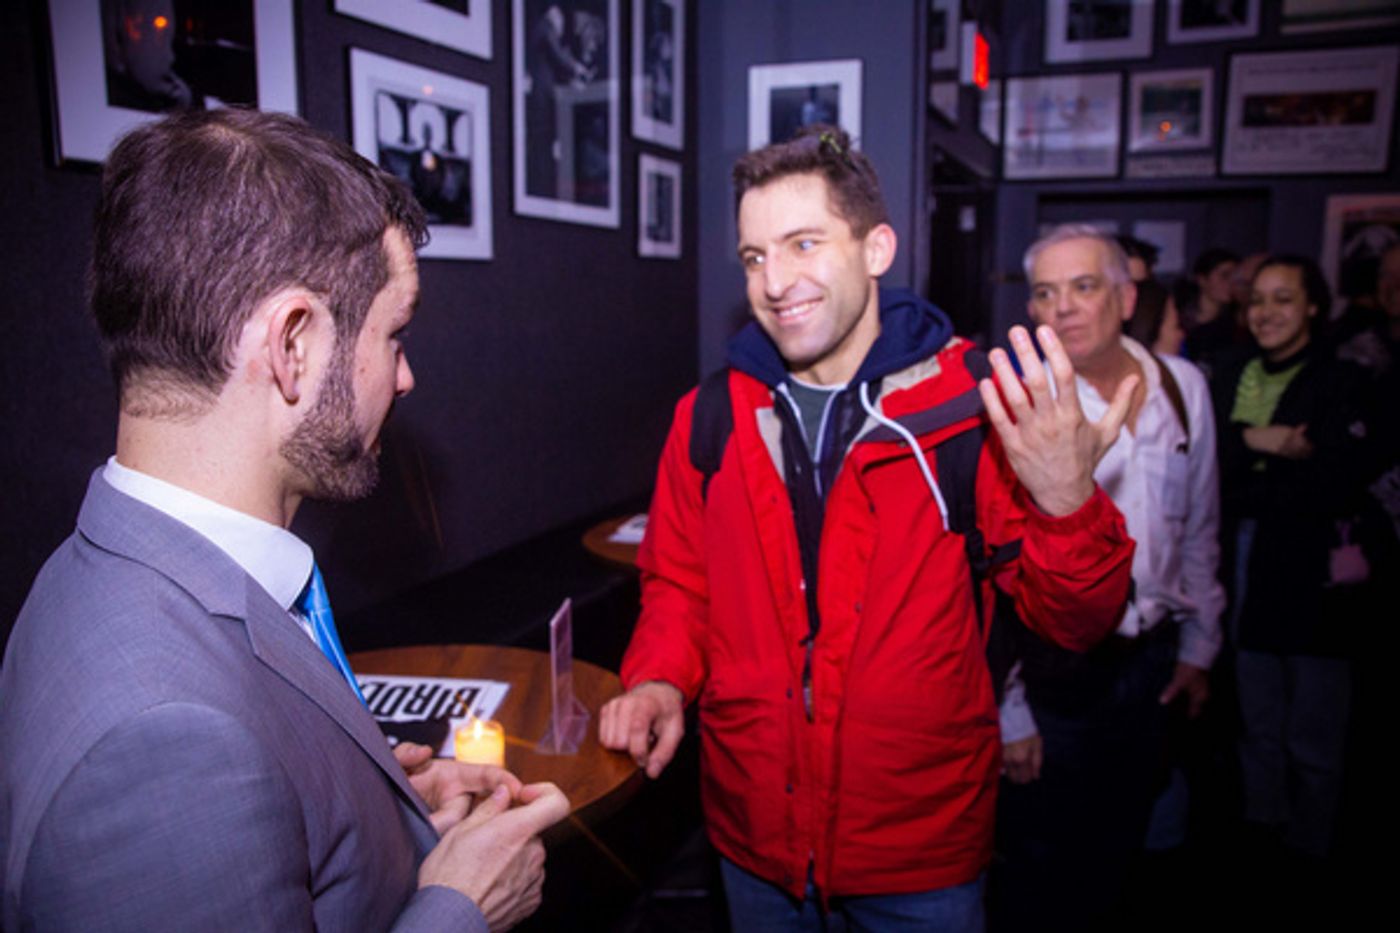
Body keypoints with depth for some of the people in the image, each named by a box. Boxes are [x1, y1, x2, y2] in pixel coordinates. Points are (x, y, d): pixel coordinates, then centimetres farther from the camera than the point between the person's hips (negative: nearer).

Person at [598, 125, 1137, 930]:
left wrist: (1066, 503, -29)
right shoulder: (710, 418, -4)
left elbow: (1074, 623, -11)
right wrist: (660, 678, -10)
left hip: (924, 842, -2)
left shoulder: (978, 409, -13)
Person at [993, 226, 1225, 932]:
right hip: (1052, 674, -4)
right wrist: (1006, 711, -13)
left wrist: (1198, 646, 13)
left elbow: (1198, 530, 12)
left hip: (1150, 662, 5)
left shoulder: (1184, 386, 0)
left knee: (1116, 854, 21)